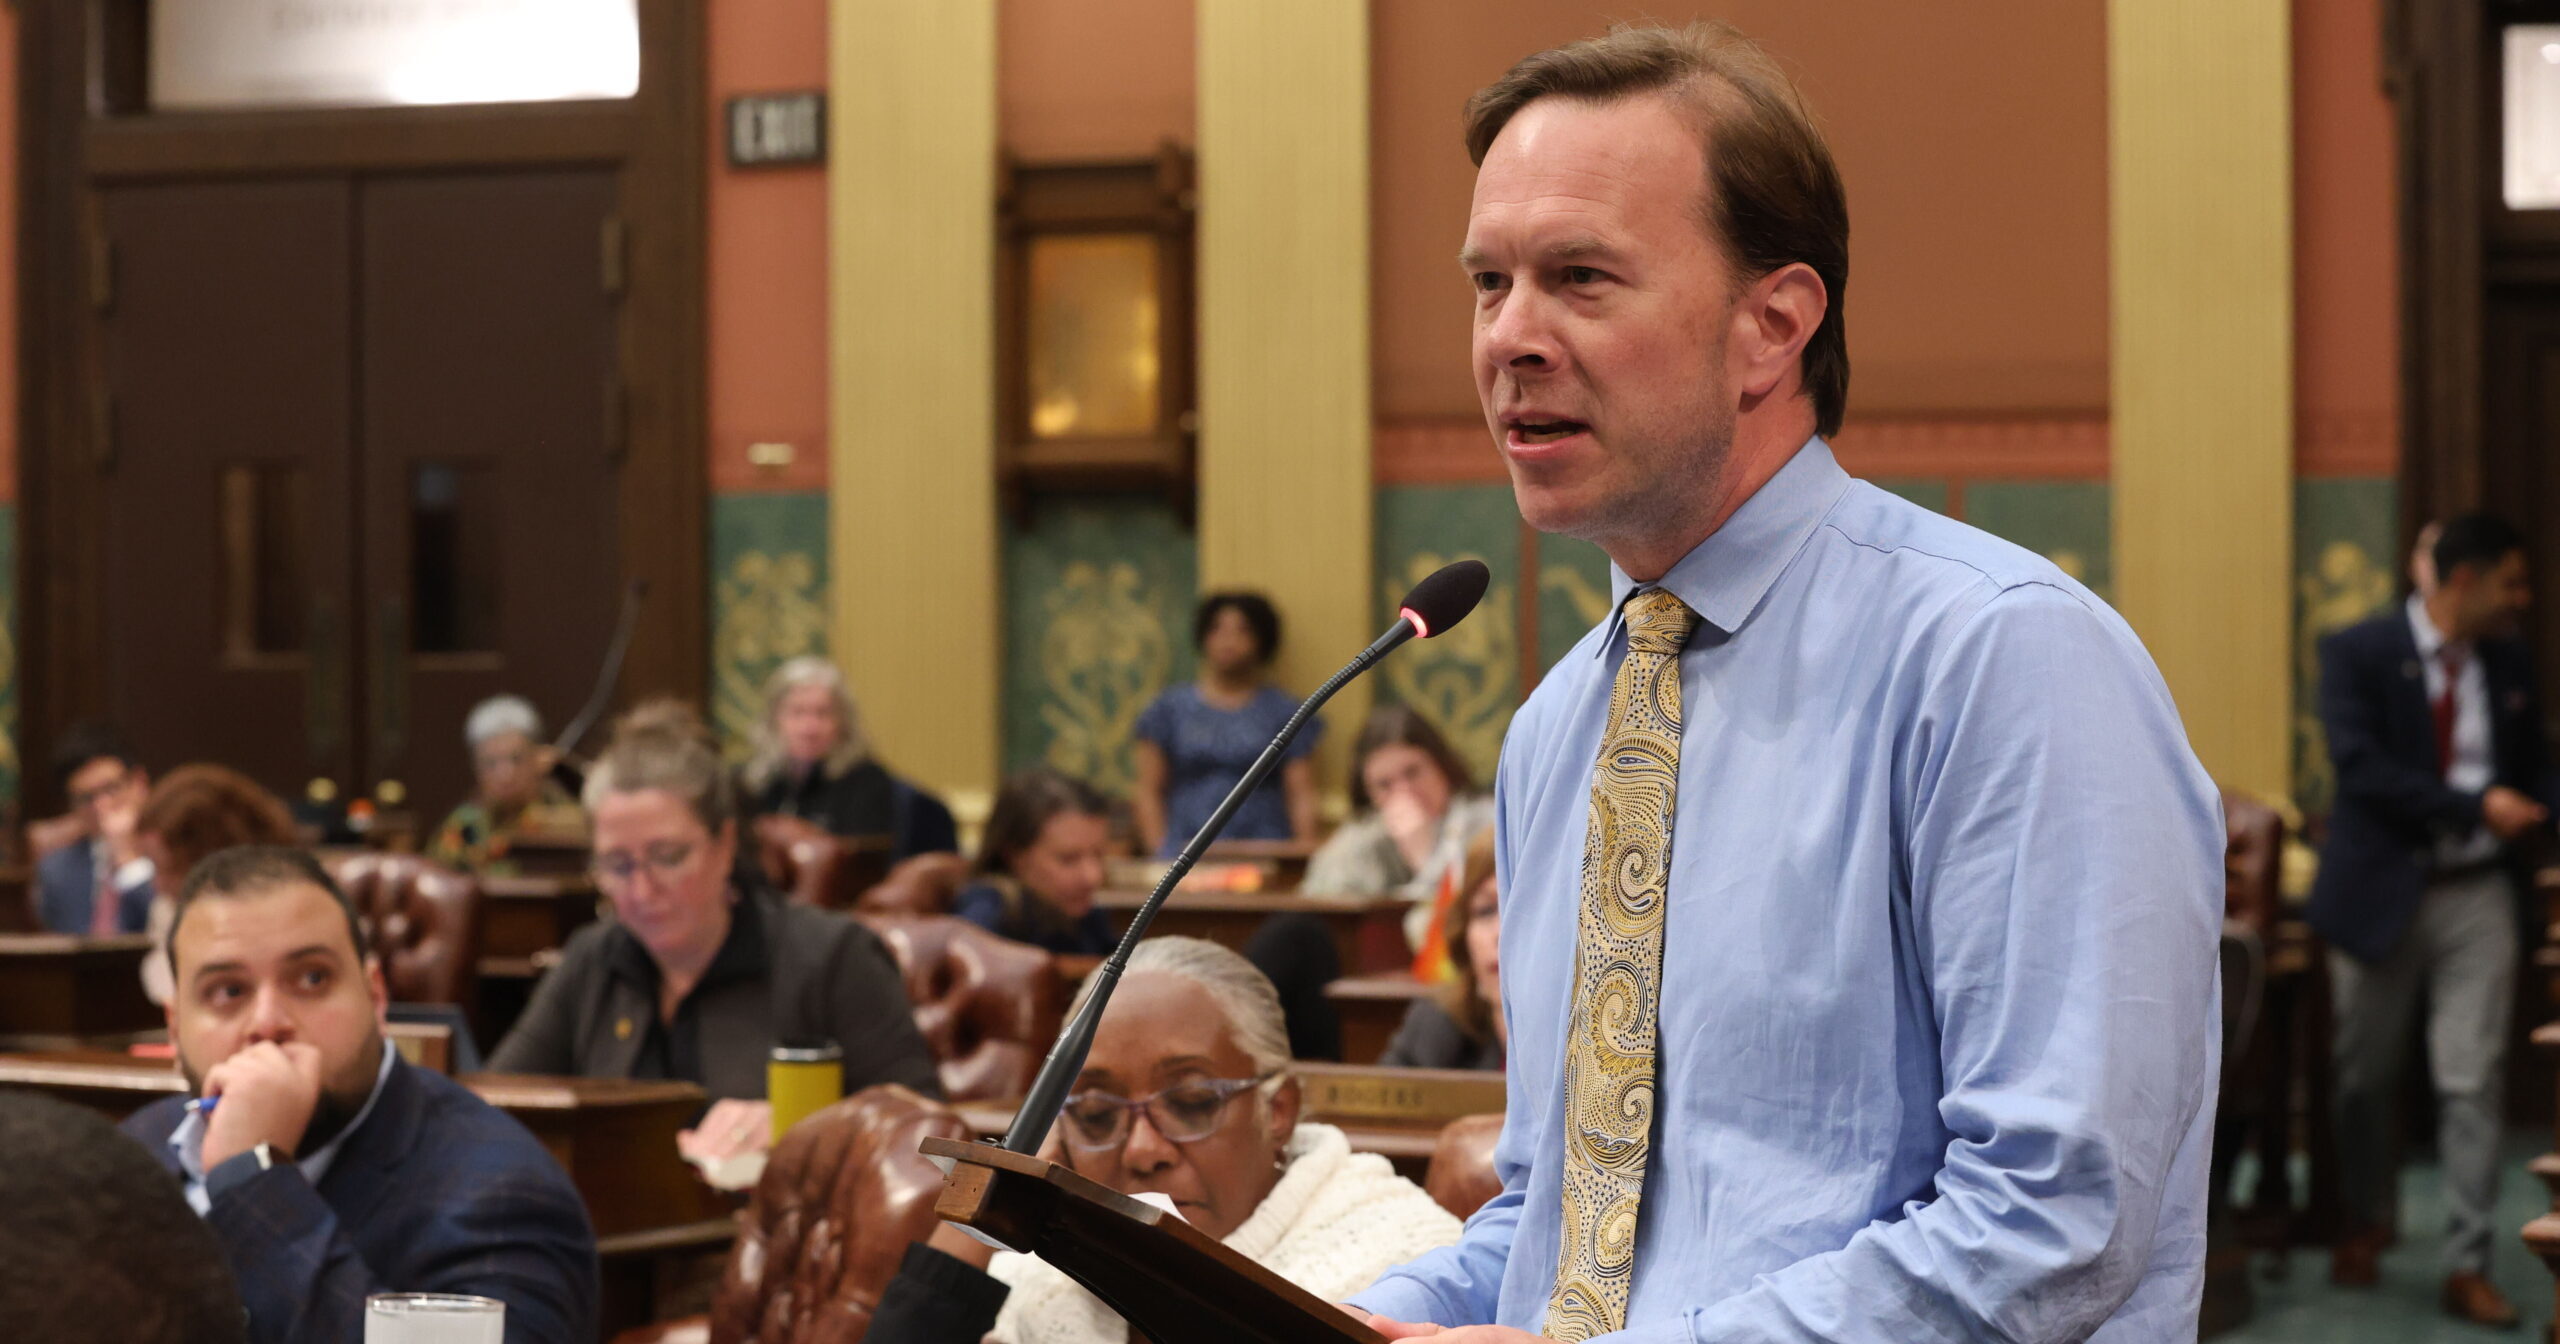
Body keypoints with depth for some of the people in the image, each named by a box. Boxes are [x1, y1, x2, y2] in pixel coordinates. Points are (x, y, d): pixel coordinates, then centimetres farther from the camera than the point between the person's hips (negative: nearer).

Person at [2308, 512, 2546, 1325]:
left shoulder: (2509, 665, 7)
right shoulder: (2358, 654, -7)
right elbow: (2361, 765, -19)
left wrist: (2520, 818, 1)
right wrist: (2477, 805, -24)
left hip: (2477, 897, 2)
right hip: (2382, 891, -2)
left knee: (2474, 1082, -4)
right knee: (2365, 1076, 10)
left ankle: (2468, 1267, -1)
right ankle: (2365, 1222, 32)